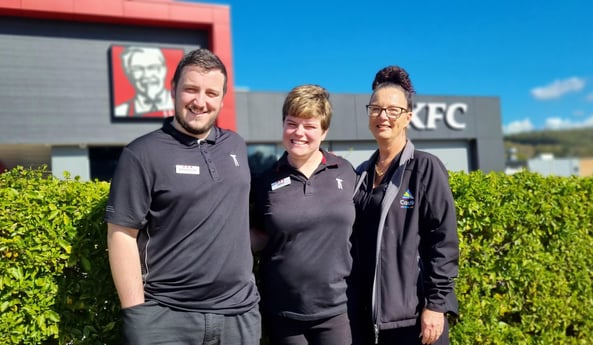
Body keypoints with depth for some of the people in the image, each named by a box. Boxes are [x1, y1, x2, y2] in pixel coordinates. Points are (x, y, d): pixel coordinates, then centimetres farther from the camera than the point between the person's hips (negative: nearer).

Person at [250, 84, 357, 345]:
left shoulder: (345, 172, -1)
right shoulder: (266, 180, -2)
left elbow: (355, 230, 10)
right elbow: (261, 238, 8)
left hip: (334, 310, 0)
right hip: (282, 313, 0)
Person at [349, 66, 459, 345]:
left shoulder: (426, 168, -4)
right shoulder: (360, 175, 10)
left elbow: (444, 241, -9)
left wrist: (436, 304, -14)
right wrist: (352, 310, 11)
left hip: (413, 316, -4)